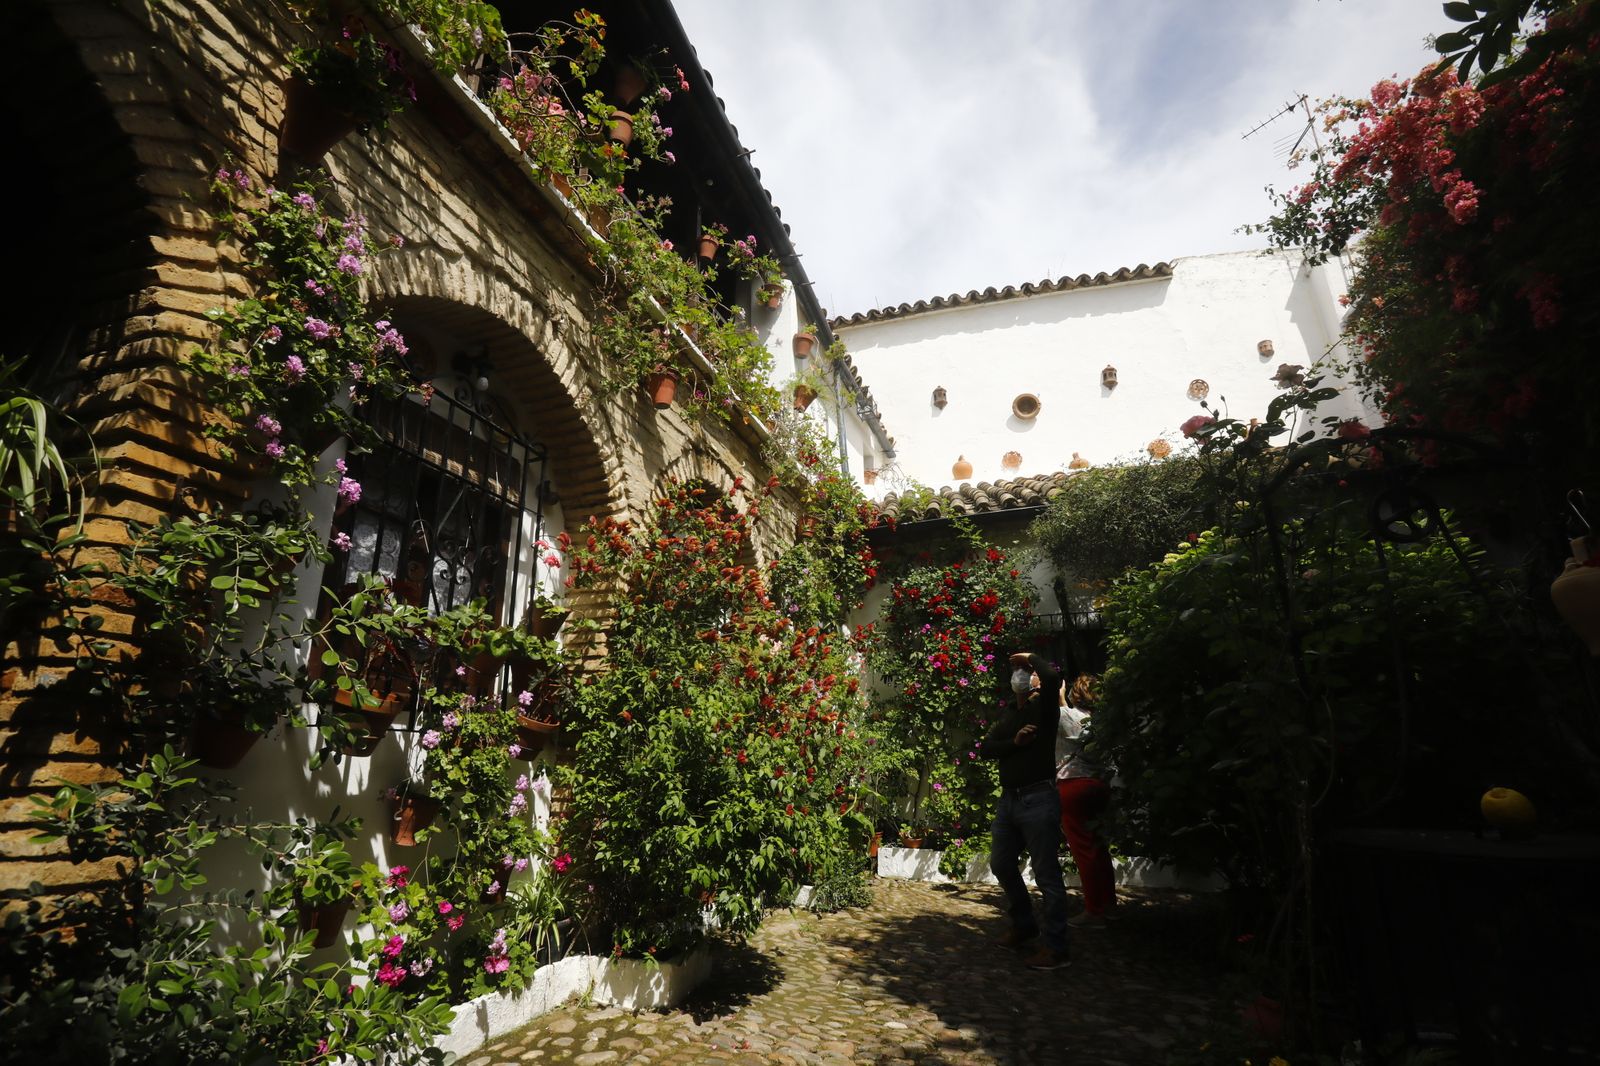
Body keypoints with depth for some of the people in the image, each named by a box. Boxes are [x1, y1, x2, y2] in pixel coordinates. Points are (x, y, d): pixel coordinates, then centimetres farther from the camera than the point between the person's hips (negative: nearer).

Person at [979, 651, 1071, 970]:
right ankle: (1023, 925, 35)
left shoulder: (1043, 706, -2)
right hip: (1009, 799, 8)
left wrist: (1030, 657, -7)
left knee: (1046, 874, -2)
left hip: (1038, 799, -8)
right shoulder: (1008, 716, 17)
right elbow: (986, 748, 6)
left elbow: (1053, 677, -25)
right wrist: (1014, 742, -11)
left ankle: (1056, 948, 9)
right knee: (1001, 864, 16)